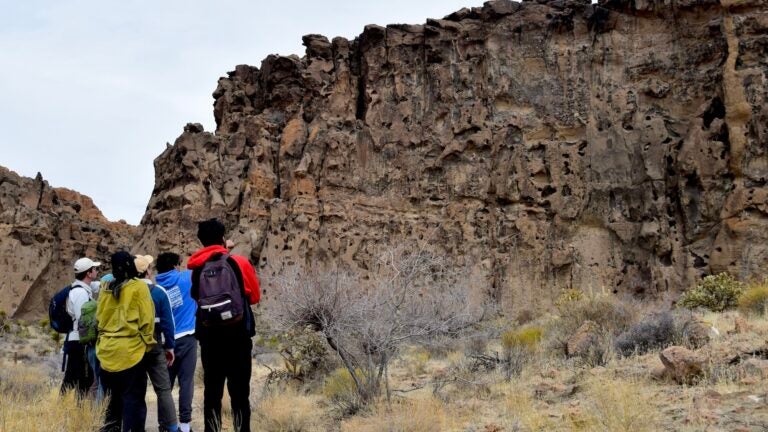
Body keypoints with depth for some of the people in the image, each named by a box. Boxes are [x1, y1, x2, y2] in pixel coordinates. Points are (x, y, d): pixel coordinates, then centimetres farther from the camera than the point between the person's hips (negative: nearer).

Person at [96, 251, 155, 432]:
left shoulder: (105, 289, 9)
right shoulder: (139, 287, -7)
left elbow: (99, 318, 16)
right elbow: (146, 319, -7)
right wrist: (147, 343, 3)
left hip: (108, 351, 6)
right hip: (130, 351, -6)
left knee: (113, 398, 17)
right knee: (133, 399, 0)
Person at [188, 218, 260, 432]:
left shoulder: (196, 269, 3)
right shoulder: (239, 262, -3)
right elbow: (254, 296, 8)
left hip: (208, 338, 2)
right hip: (238, 336, -2)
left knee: (212, 391, 8)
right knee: (239, 391, 1)